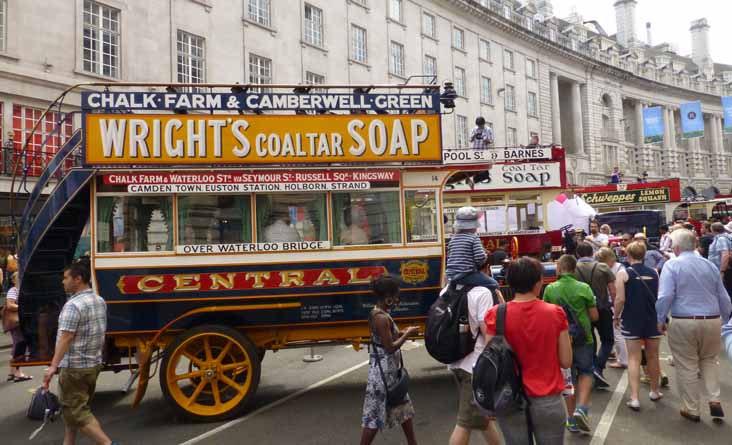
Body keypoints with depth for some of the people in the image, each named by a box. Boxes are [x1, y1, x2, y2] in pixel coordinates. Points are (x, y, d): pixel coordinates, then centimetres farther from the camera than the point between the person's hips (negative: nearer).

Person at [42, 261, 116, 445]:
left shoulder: (74, 305, -20)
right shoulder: (100, 301, 7)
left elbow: (66, 337, -25)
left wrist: (53, 366, -26)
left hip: (74, 367, -9)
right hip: (94, 364, 9)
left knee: (75, 412, -1)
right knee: (73, 408, 21)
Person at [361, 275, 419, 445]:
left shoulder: (377, 313, 7)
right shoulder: (382, 318, -23)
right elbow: (390, 348, -23)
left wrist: (402, 332, 5)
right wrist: (407, 334, -12)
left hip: (390, 371, 10)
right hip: (384, 372, -10)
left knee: (404, 407, 21)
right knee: (375, 413, 0)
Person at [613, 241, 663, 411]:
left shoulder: (624, 273, -9)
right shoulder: (654, 272, 1)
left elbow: (620, 299, -13)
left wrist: (616, 317, 1)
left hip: (632, 320, -3)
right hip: (653, 319, 3)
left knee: (634, 358, 2)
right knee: (653, 357, 18)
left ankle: (634, 398, -2)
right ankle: (654, 391, 34)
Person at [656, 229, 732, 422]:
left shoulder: (672, 265, -7)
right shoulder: (710, 265, 8)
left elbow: (665, 297, -16)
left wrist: (660, 320, -5)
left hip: (683, 323, -4)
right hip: (712, 321, 4)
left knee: (686, 366, 8)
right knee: (710, 360, 25)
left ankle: (691, 409, 17)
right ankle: (714, 399, 14)